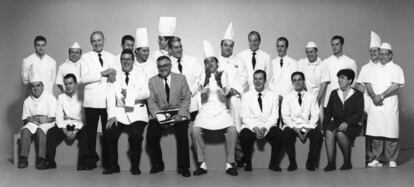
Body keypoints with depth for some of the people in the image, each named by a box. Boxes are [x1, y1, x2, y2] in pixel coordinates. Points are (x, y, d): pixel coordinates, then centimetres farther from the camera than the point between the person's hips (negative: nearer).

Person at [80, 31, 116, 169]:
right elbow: (84, 78, -4)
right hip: (91, 100, -1)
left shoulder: (111, 57, 17)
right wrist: (103, 73, -11)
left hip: (107, 100, 1)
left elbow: (114, 74, 12)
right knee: (91, 130, -1)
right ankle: (92, 158, 10)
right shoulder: (86, 57, 9)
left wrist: (112, 75, -11)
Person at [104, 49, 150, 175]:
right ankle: (113, 165, -3)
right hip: (119, 113, 2)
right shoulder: (115, 77, 15)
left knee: (135, 136, -26)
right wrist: (112, 115, -11)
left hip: (137, 113, -2)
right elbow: (110, 97, 4)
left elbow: (146, 93, -6)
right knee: (109, 135, -21)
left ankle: (135, 167, -7)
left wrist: (130, 94, -22)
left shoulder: (141, 76, 12)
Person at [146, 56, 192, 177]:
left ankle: (183, 167, -8)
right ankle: (157, 164, 1)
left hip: (178, 115, -1)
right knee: (151, 136, -22)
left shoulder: (181, 78, 6)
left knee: (182, 135, -26)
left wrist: (180, 114, -14)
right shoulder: (152, 81, 8)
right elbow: (151, 101, 2)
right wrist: (158, 116, -14)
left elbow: (186, 98, 2)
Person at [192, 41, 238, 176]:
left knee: (232, 130, -27)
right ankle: (202, 164, -16)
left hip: (221, 110, 0)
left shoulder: (223, 75, 7)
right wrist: (203, 92, -18)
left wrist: (222, 93, -18)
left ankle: (230, 163, -14)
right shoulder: (203, 76, 9)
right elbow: (203, 99, 0)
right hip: (206, 110, 0)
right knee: (196, 130, -27)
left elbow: (223, 98, 1)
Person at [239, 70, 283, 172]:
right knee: (244, 135, -33)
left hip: (268, 127, 1)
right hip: (250, 126, -1)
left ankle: (273, 163, -7)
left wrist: (265, 128, -18)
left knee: (279, 134, -29)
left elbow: (274, 117, 0)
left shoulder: (273, 96, 9)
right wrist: (255, 128, -19)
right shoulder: (246, 96, 7)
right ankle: (248, 163, -8)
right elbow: (245, 117, -1)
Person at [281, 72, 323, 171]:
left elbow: (315, 115, 4)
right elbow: (285, 116, 0)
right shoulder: (287, 97, 9)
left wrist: (309, 128, -14)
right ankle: (292, 162, -16)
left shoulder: (311, 97, 12)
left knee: (318, 135, -30)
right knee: (287, 133, -34)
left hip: (307, 126, 1)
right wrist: (295, 129, -14)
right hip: (292, 126, -1)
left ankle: (311, 163, -12)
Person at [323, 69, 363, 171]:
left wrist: (347, 122, -20)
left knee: (340, 133, -34)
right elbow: (328, 112, 14)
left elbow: (359, 114, -4)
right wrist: (325, 125, -2)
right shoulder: (334, 93, 18)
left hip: (352, 125, -3)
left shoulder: (357, 95, 7)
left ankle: (347, 162, -17)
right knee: (329, 132, -31)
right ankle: (331, 163, -31)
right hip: (336, 122, 3)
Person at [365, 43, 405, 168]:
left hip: (390, 105, -4)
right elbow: (368, 84, 10)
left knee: (390, 133, -3)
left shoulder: (396, 69, 4)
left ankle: (392, 160, 6)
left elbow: (396, 86, -9)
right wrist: (374, 96, -8)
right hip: (375, 105, 4)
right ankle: (377, 159, 10)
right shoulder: (375, 69, 18)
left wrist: (381, 96, -14)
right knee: (376, 134, 3)